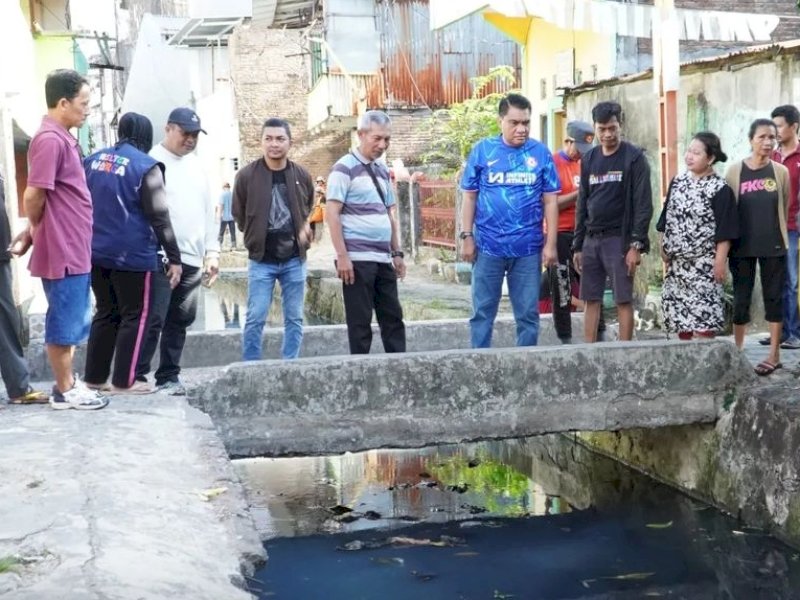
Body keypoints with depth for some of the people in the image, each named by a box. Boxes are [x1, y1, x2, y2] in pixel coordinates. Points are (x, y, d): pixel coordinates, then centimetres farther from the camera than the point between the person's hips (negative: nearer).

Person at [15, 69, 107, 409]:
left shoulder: (63, 139, 14)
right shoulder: (50, 140, -17)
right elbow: (34, 196, -19)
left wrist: (32, 234, 14)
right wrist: (37, 232, -2)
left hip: (74, 250, 9)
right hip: (62, 251, -9)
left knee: (72, 321, 16)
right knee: (63, 323, 1)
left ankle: (68, 381, 26)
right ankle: (65, 391, 11)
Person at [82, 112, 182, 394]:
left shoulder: (92, 160, 10)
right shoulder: (146, 166, -9)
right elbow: (159, 218, -11)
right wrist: (174, 259, -6)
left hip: (97, 252, 6)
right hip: (131, 254, -6)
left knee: (105, 313, 16)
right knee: (135, 316, 4)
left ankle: (94, 377, 17)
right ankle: (123, 381, 5)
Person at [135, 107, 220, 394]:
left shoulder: (197, 165, 17)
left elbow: (208, 210, 20)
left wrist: (212, 251, 13)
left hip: (192, 259, 7)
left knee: (180, 321, 9)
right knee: (153, 319, -8)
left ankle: (168, 376, 17)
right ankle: (136, 375, -1)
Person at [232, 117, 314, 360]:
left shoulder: (302, 176, 2)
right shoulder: (247, 176, -6)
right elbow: (239, 215, 4)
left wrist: (302, 230, 8)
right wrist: (256, 237, 4)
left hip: (294, 259, 3)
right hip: (261, 260, -2)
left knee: (294, 319, 7)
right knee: (255, 319, -2)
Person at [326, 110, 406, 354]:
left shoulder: (382, 170, 16)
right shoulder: (345, 168, -6)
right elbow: (331, 214, -11)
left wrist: (397, 253, 15)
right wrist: (342, 256, -16)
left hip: (383, 260, 7)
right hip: (358, 260, -7)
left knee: (393, 317, 7)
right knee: (360, 321, -1)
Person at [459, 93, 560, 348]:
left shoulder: (540, 152, 1)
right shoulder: (482, 150, 0)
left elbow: (550, 201, 3)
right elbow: (470, 197, 3)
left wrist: (551, 243, -1)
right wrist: (467, 237, -2)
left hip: (528, 248, 1)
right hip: (488, 246, 0)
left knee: (528, 313, 8)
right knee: (482, 312, 7)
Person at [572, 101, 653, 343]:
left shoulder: (634, 158, -4)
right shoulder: (589, 159, 12)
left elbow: (643, 204, -9)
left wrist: (636, 244, -16)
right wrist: (577, 245, 10)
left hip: (619, 239, -5)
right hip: (592, 240, 5)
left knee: (623, 301, -3)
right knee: (591, 300, 7)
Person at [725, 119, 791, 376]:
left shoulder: (781, 172, 1)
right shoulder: (735, 171, -2)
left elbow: (784, 208, 9)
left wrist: (777, 234, 9)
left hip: (773, 246, 0)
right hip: (742, 246, 0)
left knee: (773, 297, 5)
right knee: (741, 299, 6)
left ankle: (774, 355, 12)